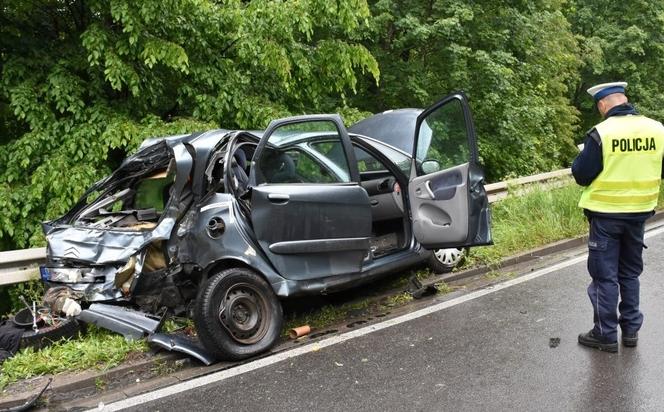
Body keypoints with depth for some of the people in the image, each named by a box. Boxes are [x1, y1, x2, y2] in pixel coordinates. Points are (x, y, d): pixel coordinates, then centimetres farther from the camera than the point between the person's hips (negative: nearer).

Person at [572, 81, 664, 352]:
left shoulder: (601, 133, -18)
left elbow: (581, 175, -13)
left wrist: (582, 155, 5)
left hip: (606, 214, -5)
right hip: (639, 212, 5)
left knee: (605, 276, 5)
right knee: (630, 273, 19)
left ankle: (606, 335, 12)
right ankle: (631, 329, 27)